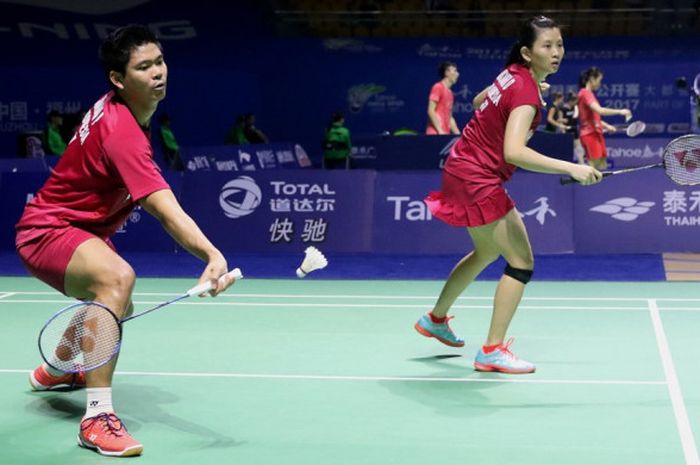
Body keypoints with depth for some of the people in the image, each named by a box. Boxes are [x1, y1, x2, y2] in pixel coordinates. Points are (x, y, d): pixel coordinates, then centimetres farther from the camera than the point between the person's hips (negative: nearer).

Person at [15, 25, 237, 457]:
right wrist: (213, 255, -56)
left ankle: (55, 370, 62)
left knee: (117, 307, 33)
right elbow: (166, 210, -45)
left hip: (79, 225, 11)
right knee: (118, 277, -40)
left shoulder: (117, 109, -2)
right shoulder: (121, 131, -32)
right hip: (47, 231, -11)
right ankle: (98, 416, -40)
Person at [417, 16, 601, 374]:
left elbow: (478, 101, 21)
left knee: (486, 252, 28)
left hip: (465, 168, 10)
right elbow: (513, 152, -39)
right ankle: (492, 351, -5)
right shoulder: (526, 92, -25)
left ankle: (436, 319, 44)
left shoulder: (514, 75, 2)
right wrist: (570, 168, -43)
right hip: (477, 180, -10)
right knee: (522, 262, -8)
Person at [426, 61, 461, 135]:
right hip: (435, 134, -8)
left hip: (445, 134, 8)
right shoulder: (438, 87, -3)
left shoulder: (450, 93, 20)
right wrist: (440, 131, -17)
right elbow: (431, 111, -11)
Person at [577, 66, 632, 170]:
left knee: (603, 167, 9)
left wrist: (606, 126, 11)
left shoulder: (589, 94, 17)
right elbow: (599, 110, -27)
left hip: (596, 133, 10)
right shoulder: (585, 93, -13)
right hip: (590, 134, -10)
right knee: (593, 168, -12)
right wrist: (620, 111, -22)